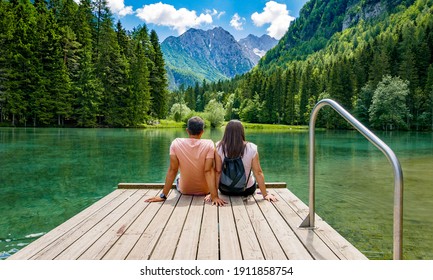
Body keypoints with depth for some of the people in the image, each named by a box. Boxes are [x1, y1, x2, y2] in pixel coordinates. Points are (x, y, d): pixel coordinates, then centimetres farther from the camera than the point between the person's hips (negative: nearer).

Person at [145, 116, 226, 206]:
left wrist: (163, 195, -15)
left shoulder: (176, 143, -19)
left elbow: (172, 170, -19)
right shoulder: (209, 144, -21)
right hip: (204, 190, 0)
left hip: (184, 190, 1)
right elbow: (208, 171, -27)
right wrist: (214, 196, -28)